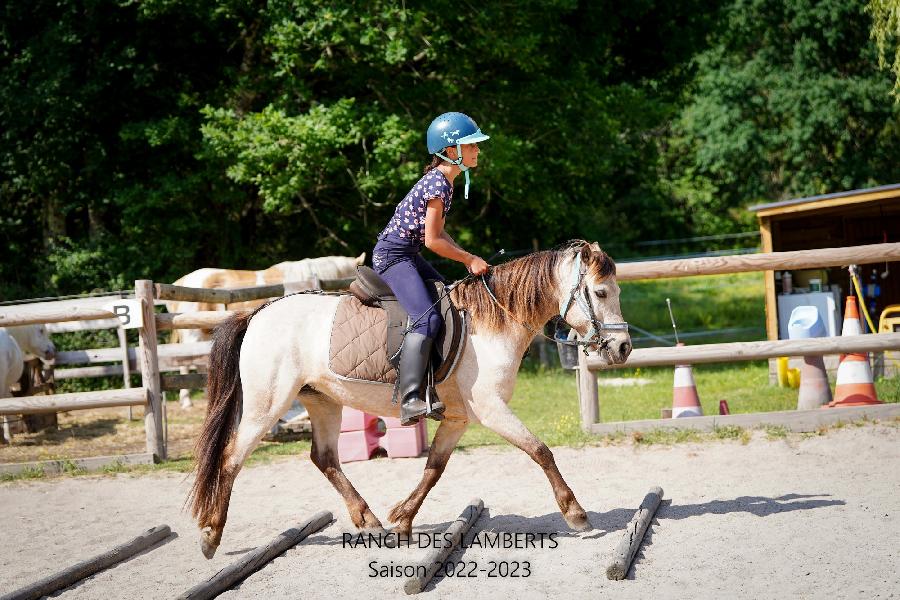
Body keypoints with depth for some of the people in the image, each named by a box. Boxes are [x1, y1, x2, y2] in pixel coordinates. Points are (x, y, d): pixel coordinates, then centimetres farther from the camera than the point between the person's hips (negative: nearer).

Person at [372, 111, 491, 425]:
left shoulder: (444, 181, 12)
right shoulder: (438, 184, -18)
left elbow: (437, 230, 18)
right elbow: (432, 240, -19)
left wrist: (467, 258, 7)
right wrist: (470, 259, -8)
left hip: (407, 255, 11)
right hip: (393, 256, -11)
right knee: (427, 318, -26)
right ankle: (409, 400, -36)